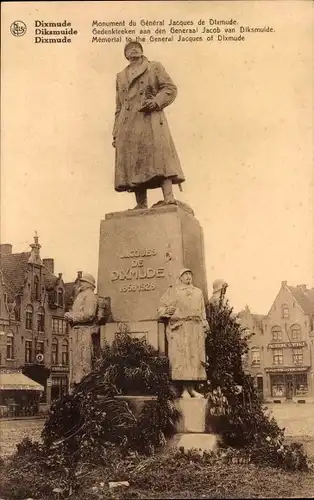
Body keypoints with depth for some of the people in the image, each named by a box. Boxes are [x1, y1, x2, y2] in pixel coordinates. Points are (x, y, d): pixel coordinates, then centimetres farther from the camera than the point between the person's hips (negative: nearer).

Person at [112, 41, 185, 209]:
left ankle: (169, 199, -24)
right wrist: (116, 133, 15)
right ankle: (141, 205, -3)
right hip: (128, 126, 4)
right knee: (134, 164, -4)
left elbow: (170, 88, 6)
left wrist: (156, 101, -12)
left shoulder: (155, 67, 16)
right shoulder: (120, 76, 25)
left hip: (151, 121, -3)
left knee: (160, 156, -18)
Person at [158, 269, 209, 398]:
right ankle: (184, 389, -12)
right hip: (179, 327, -4)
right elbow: (161, 308, 6)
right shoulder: (172, 291, 13)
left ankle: (192, 388, 2)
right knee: (181, 357, -11)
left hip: (196, 327, 4)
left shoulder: (198, 292, 25)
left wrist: (205, 325, 11)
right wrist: (167, 311, -15)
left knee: (195, 356, -1)